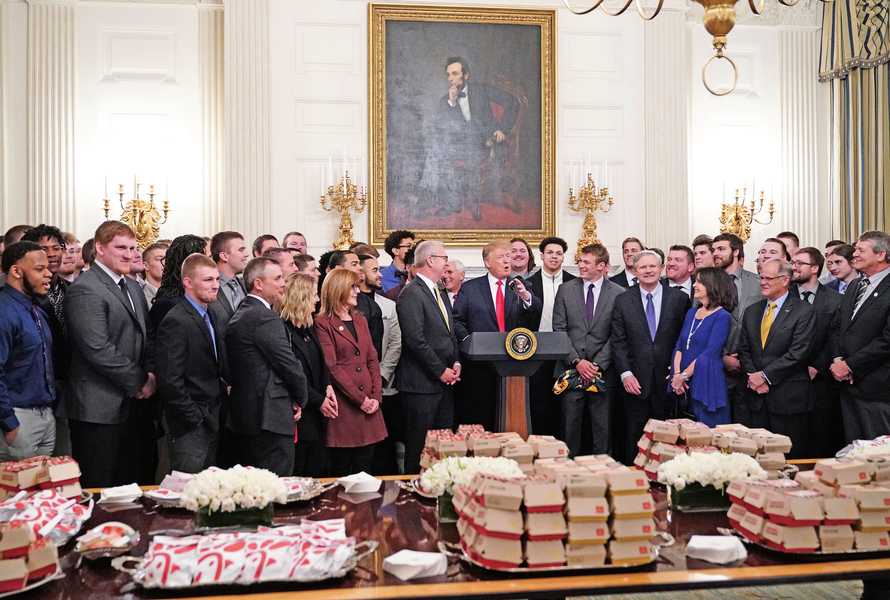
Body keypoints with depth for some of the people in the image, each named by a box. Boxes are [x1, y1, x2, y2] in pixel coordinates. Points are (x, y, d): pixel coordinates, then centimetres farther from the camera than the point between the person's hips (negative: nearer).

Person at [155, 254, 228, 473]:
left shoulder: (209, 316, 14)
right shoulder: (176, 322, -16)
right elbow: (170, 380, -20)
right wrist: (195, 419, -17)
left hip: (211, 422, 9)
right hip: (190, 428, -9)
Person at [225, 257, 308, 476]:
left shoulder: (239, 315, 15)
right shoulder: (265, 317, -15)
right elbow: (289, 364, -16)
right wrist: (300, 399, 3)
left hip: (243, 416, 10)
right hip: (271, 417, -10)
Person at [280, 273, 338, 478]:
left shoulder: (309, 328, 14)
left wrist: (328, 386, 0)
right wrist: (319, 401, -14)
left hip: (315, 416, 9)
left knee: (318, 473, 11)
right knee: (294, 479, 0)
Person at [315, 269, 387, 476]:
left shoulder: (360, 320, 18)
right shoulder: (323, 323, -4)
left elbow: (372, 359, 13)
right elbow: (331, 367, -11)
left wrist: (376, 396, 0)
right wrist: (360, 399, -12)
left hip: (369, 403, 6)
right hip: (344, 405, -6)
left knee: (364, 467, 6)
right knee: (341, 470, 1)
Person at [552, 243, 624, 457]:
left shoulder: (618, 293, 1)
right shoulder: (565, 290, 7)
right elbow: (559, 330, 2)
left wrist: (597, 364, -10)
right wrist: (577, 361, -8)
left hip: (603, 373, -1)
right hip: (570, 371, 1)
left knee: (603, 429, 4)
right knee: (570, 426, 4)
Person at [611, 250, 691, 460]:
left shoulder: (679, 298, 4)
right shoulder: (623, 301, 5)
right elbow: (618, 342, 2)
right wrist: (625, 374, -8)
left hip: (667, 379, 0)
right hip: (636, 381, 0)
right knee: (635, 437, 6)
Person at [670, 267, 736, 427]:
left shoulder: (722, 316, -9)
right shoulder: (691, 313, 14)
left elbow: (709, 353, -16)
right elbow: (679, 345, 9)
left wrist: (684, 376, -14)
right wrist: (677, 373, -6)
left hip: (707, 385, -6)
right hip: (686, 386, 6)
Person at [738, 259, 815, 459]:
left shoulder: (804, 311, -4)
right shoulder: (752, 311, 14)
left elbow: (798, 352, -12)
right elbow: (744, 349, 12)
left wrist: (765, 375, -13)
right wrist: (753, 376, -5)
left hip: (789, 396, -5)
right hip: (756, 397, 5)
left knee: (790, 456, 2)